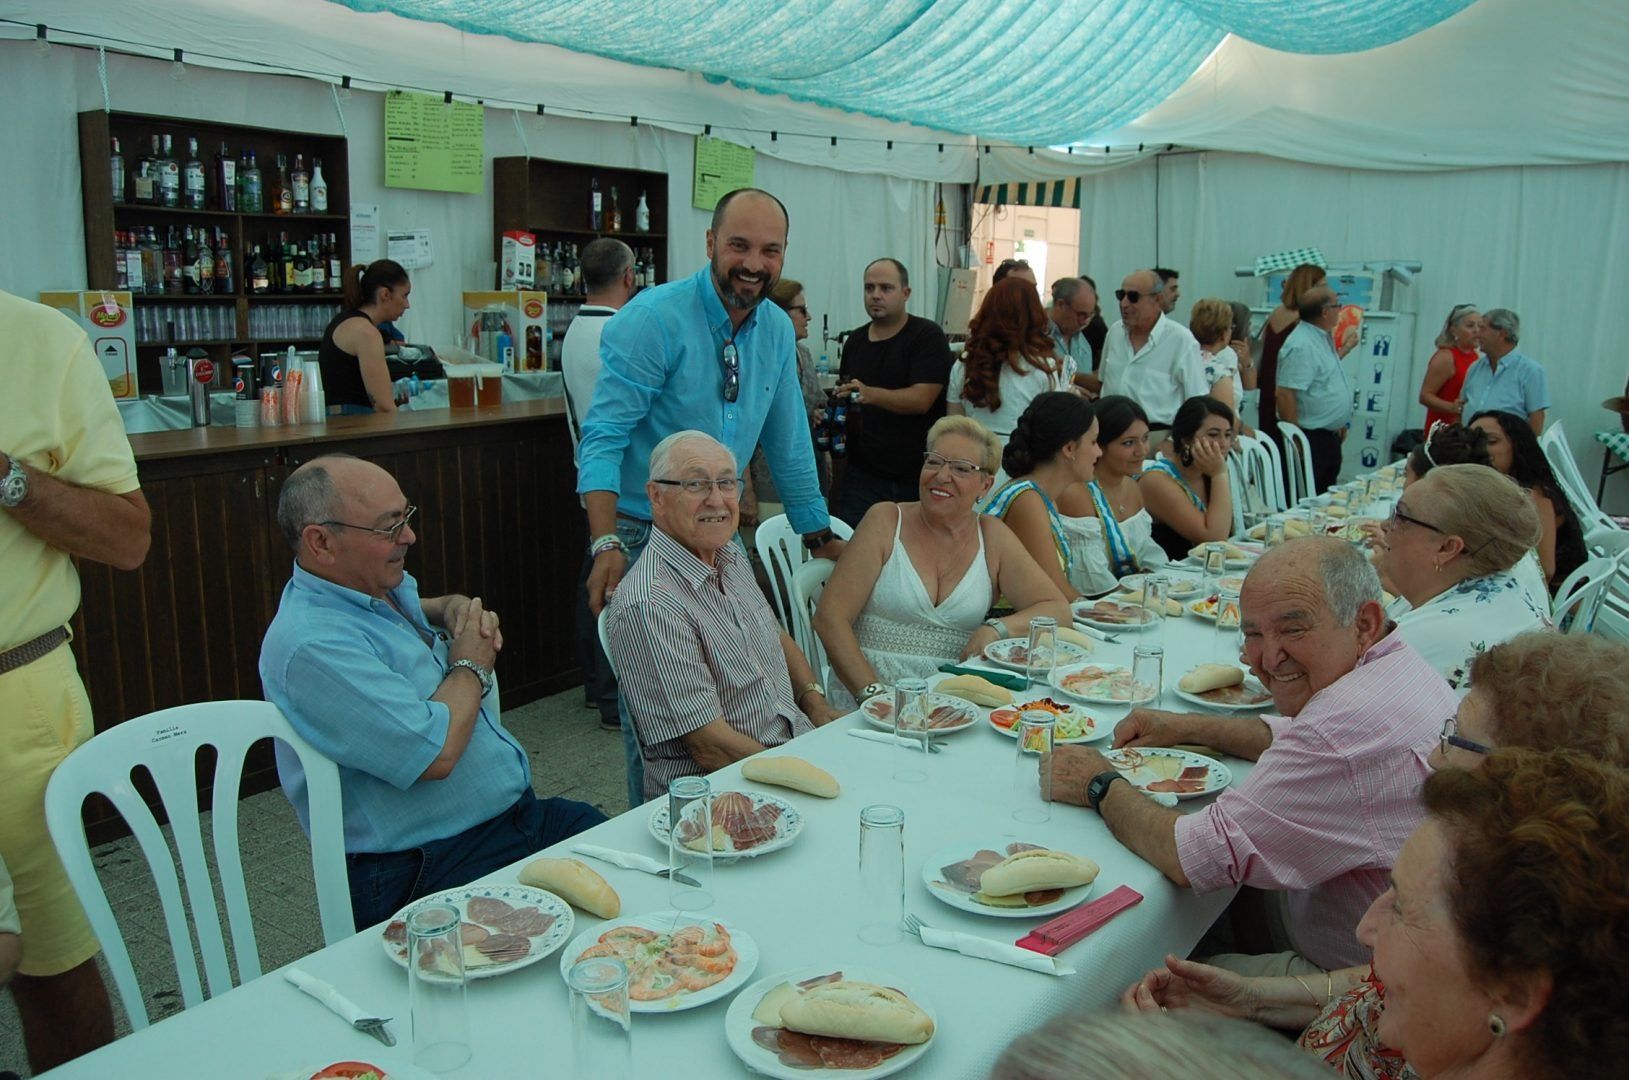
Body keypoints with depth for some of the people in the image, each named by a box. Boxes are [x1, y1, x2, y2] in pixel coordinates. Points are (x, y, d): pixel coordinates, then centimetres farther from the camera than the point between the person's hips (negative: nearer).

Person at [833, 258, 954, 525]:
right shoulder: (855, 340, 14)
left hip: (917, 475, -5)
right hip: (861, 473, 5)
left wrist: (870, 394, -30)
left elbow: (922, 399, -18)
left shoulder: (927, 336, -6)